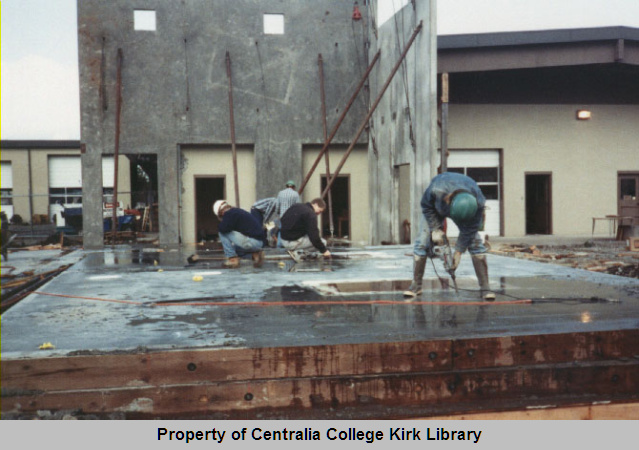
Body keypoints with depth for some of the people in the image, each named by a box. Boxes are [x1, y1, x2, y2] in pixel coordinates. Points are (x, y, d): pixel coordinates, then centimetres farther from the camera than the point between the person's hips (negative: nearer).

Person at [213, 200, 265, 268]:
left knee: (222, 233, -2)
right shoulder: (239, 211, 21)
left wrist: (219, 227, 7)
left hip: (251, 241, -9)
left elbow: (223, 228, -17)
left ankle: (232, 259, -2)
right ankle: (256, 253, 12)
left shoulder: (229, 213, -7)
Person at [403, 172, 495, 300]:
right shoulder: (436, 189, -44)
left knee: (475, 242, -15)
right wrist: (435, 229, -24)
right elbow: (426, 205, -20)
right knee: (422, 243, -12)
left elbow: (470, 228, -22)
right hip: (436, 209, 0)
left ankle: (485, 288, -10)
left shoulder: (478, 202, -37)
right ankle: (416, 285, -2)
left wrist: (459, 251, -18)